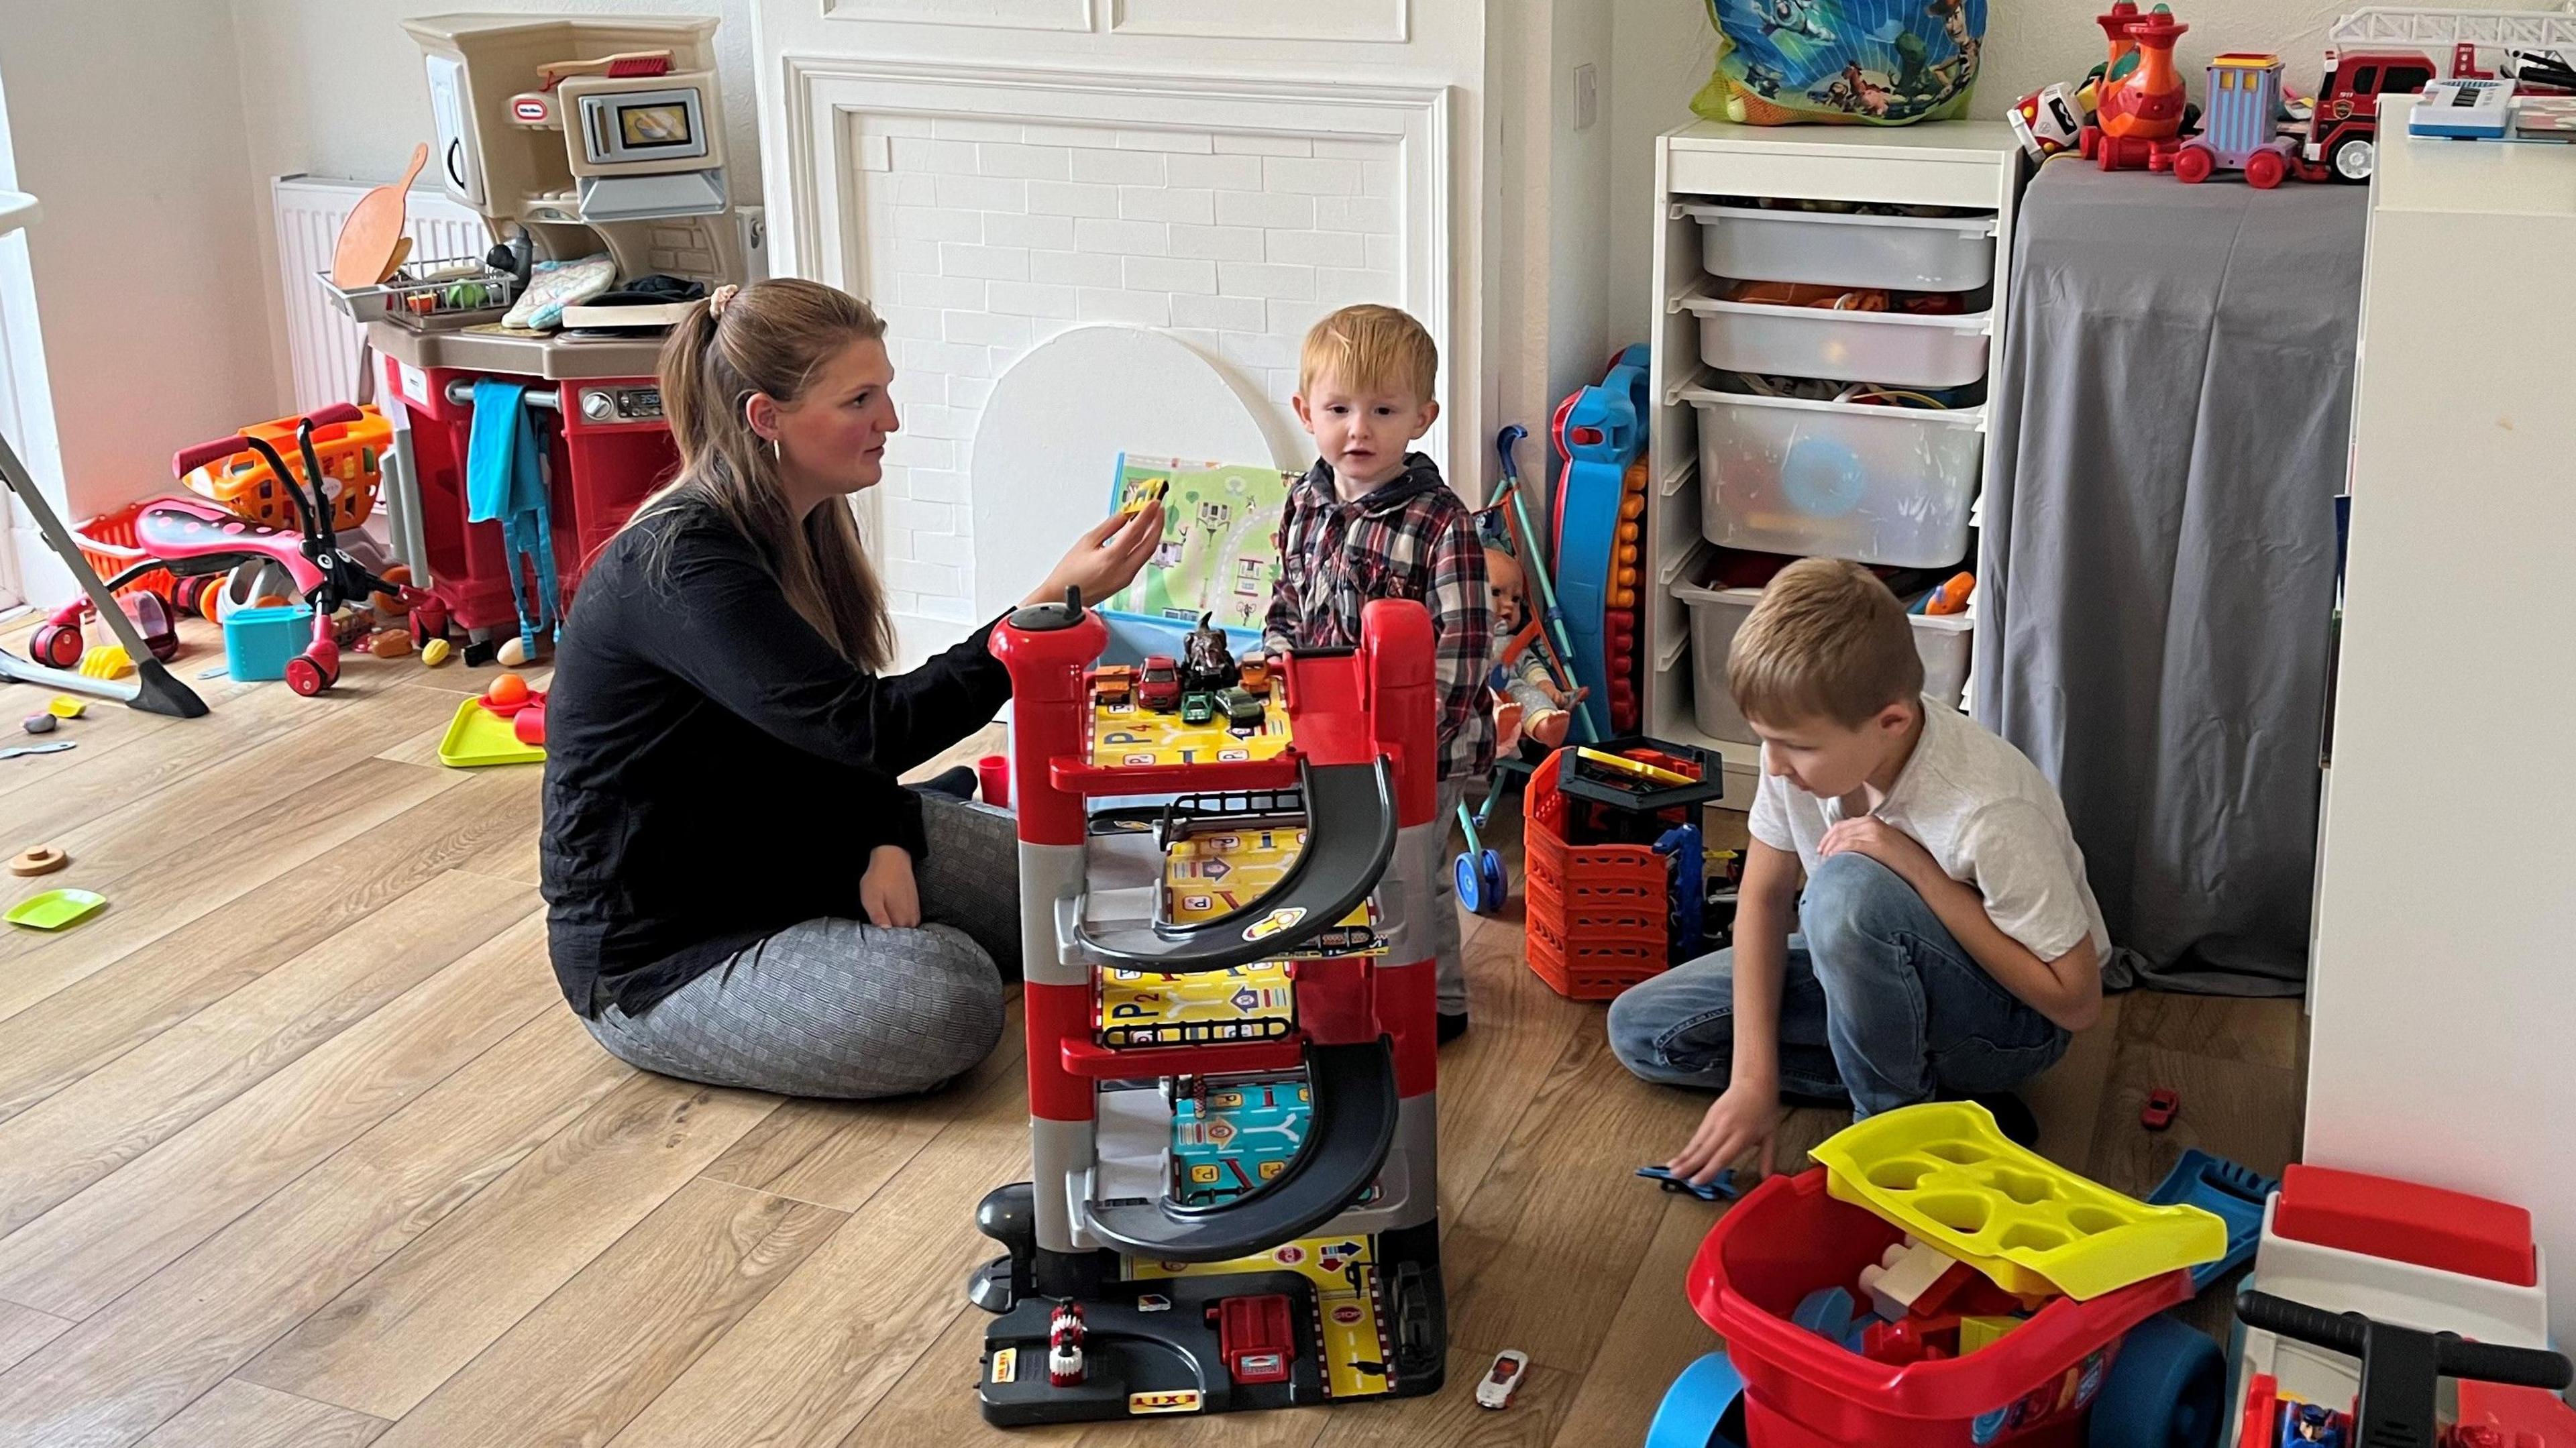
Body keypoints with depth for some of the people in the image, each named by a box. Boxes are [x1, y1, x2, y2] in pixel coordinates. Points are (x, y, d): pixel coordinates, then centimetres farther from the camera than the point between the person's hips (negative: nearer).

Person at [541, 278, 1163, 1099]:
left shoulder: (802, 524, 0)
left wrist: (885, 842, -13)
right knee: (950, 999, -26)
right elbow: (871, 727, -36)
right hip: (655, 955, -8)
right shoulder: (679, 566, -29)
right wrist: (1057, 601, -39)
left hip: (781, 849, 8)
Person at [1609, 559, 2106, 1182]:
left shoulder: (1989, 811, -34)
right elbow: (1765, 893, -6)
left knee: (1849, 887, -37)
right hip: (1877, 970, 7)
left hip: (2015, 1023, -7)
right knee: (1641, 1024, -3)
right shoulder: (1806, 740, -18)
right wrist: (1755, 1077, -13)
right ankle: (1920, 1079, -3)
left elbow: (2076, 1000, -26)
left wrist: (1918, 869, -33)